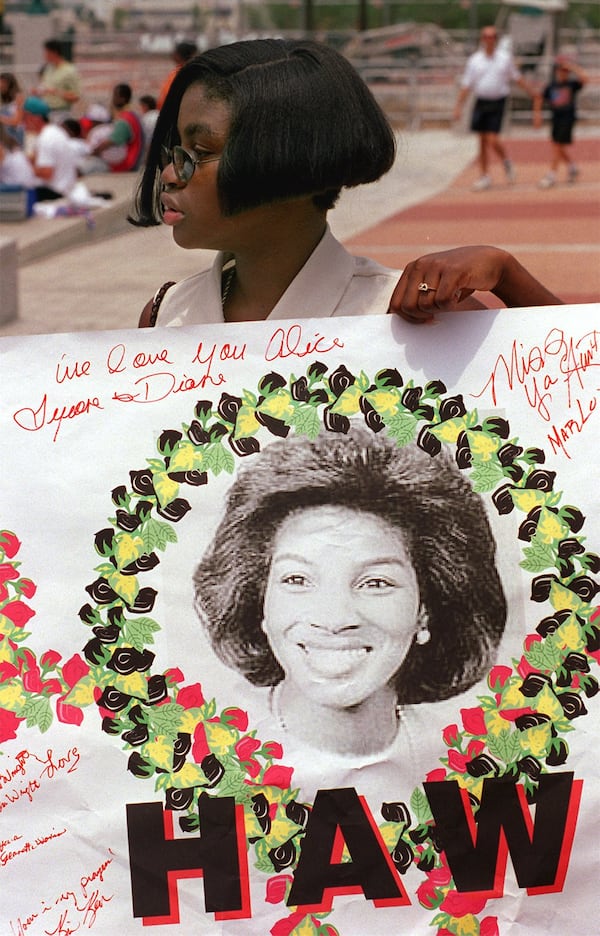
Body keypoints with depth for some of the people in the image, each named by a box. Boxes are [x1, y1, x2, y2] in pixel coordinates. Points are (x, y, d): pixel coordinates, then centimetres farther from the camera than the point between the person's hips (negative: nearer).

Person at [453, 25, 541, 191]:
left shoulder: (505, 57, 3)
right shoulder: (474, 60, 3)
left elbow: (516, 77, 14)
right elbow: (466, 84, 3)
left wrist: (532, 91, 14)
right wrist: (458, 106, -4)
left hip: (497, 102, -2)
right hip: (481, 102, 2)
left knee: (492, 139, -12)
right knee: (483, 140, 6)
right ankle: (484, 175, 14)